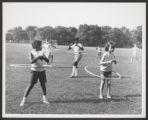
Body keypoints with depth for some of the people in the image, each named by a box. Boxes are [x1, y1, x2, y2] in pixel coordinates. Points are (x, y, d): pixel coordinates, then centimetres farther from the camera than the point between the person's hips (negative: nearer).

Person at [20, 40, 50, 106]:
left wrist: (43, 57, -18)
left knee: (43, 84, 7)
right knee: (31, 85, -6)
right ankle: (24, 100, 2)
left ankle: (44, 98, 23)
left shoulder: (41, 52, 5)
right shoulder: (31, 53, -5)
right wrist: (38, 57, -31)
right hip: (34, 71, -4)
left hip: (42, 70, 4)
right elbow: (32, 61, -21)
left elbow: (47, 61, 1)